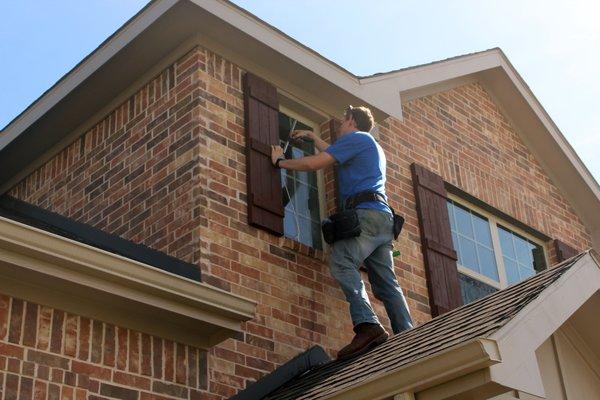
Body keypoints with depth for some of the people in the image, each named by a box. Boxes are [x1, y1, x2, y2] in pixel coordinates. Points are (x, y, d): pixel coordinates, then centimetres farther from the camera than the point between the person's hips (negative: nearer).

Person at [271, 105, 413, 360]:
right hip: (384, 217, 9)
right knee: (386, 282, 3)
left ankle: (367, 325, -42)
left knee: (342, 263, -25)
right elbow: (335, 154, 53)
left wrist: (281, 161, 11)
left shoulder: (355, 137, 5)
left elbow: (313, 164, -3)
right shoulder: (373, 147, 34)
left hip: (366, 212, -9)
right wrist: (312, 138, 59)